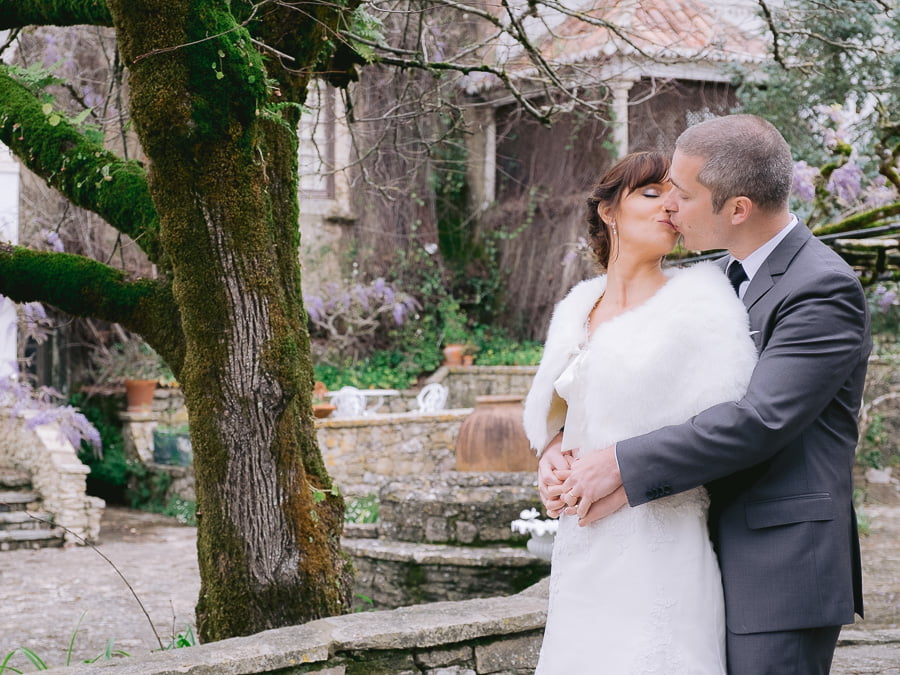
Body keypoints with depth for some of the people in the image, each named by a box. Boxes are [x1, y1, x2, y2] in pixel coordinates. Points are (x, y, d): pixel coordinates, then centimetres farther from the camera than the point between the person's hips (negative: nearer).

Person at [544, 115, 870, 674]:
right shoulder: (724, 278, 13)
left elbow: (760, 421, -24)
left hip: (784, 567, -8)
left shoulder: (824, 289, -15)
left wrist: (622, 464, -20)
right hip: (725, 562, 8)